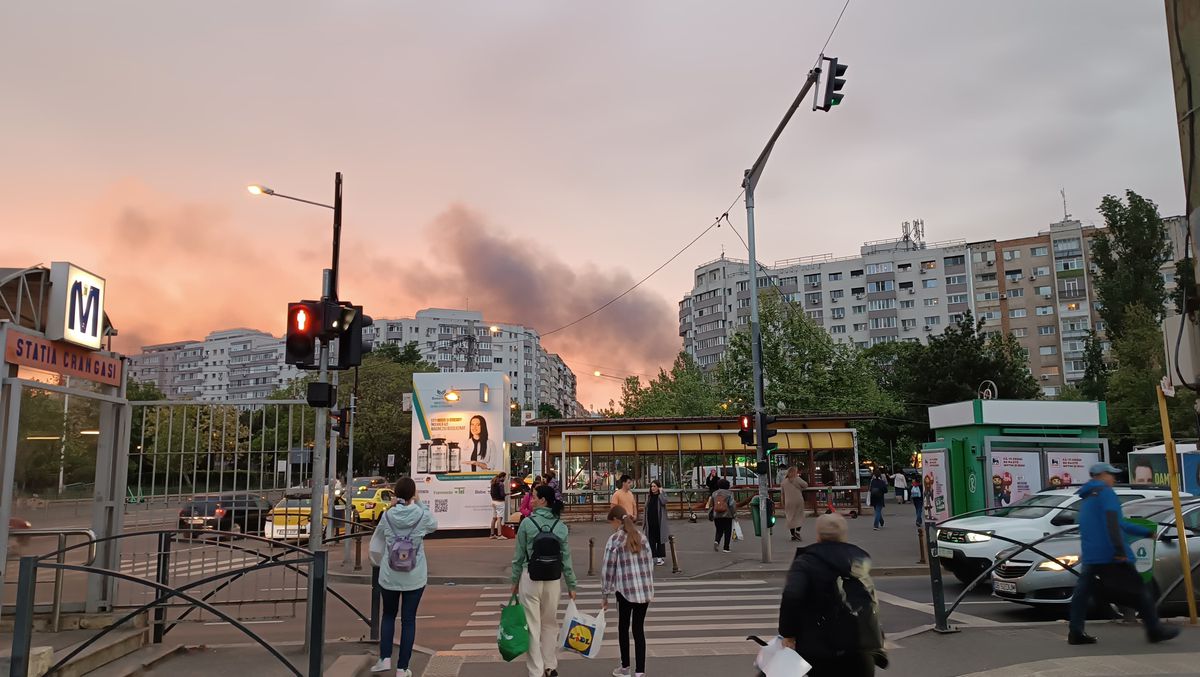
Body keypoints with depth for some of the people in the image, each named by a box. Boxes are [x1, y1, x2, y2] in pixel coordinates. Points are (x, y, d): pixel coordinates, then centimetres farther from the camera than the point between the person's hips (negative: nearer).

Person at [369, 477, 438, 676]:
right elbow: (434, 525, 12)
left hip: (389, 575, 1)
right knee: (408, 620, 8)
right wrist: (420, 504, 8)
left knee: (388, 615, 21)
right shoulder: (422, 515, -10)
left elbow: (376, 545, 2)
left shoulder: (387, 515, -7)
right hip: (415, 576, -1)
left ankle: (385, 658, 13)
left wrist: (380, 563, 20)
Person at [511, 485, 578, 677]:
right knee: (550, 622, 18)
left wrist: (515, 580, 6)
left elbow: (519, 555, -5)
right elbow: (566, 557, 0)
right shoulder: (561, 526, -1)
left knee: (533, 625, 6)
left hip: (530, 578, -3)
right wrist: (571, 584, 8)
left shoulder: (527, 523, -10)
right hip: (554, 579, 3)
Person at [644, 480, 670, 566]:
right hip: (650, 522, 4)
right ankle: (652, 557, 11)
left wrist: (660, 492, -14)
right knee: (651, 540, 5)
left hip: (659, 522, -4)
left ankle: (660, 557, 8)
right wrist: (645, 522, 7)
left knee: (660, 539, 2)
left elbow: (664, 502, -25)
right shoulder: (649, 497, 11)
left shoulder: (662, 496, -1)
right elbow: (646, 509, 12)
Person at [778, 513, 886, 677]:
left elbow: (791, 596, -25)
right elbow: (873, 601, 14)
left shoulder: (805, 562, -9)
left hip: (823, 650, -5)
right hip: (863, 649, 5)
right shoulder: (860, 558, 10)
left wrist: (788, 633, -14)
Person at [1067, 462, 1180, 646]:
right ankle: (1154, 630, 12)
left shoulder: (1087, 498, 24)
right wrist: (1120, 549, -24)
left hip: (1089, 555, 8)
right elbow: (1112, 522, -19)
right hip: (1110, 554, -8)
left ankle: (1076, 633, 2)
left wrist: (1146, 532, 37)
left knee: (1082, 591, 4)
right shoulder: (1105, 492, -4)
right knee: (1138, 590, 5)